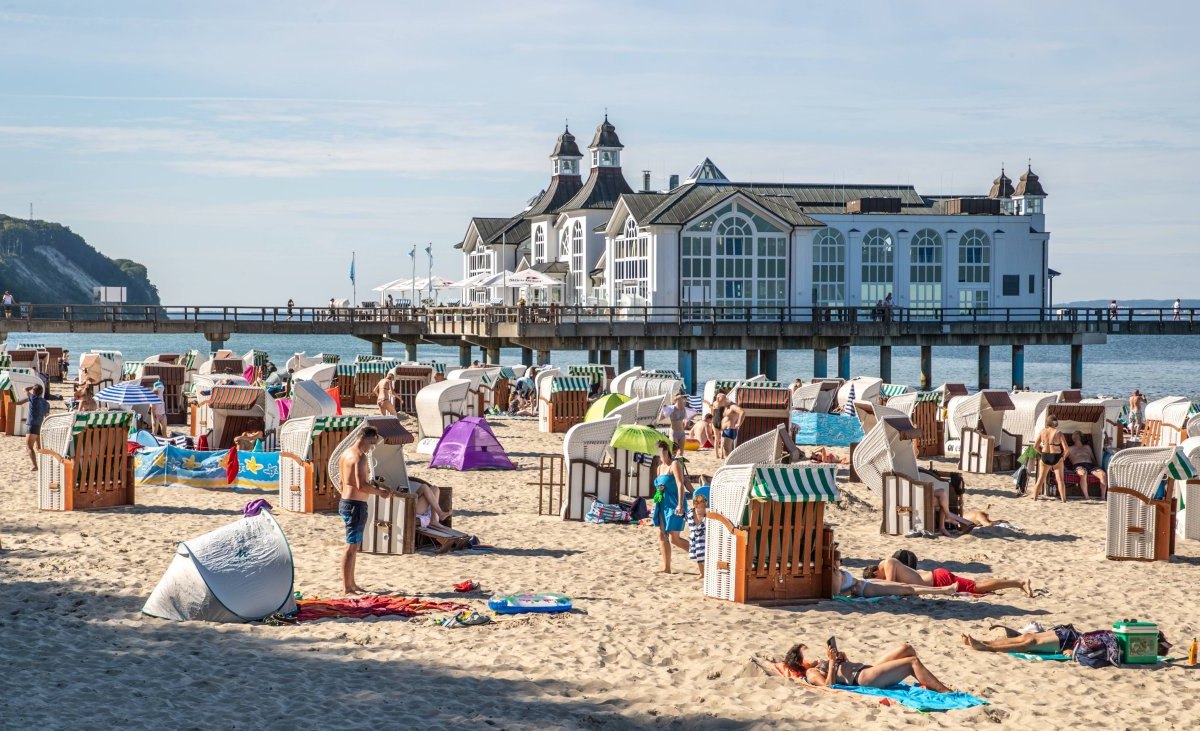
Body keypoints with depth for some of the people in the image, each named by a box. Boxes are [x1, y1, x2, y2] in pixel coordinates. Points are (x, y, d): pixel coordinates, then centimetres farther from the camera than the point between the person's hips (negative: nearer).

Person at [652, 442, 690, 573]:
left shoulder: (674, 464, -10)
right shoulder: (660, 467, 15)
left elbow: (680, 484, -18)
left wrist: (680, 504, -26)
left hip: (673, 505, -8)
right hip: (662, 504, 8)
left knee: (674, 538, -7)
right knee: (662, 535, 1)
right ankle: (666, 568, 5)